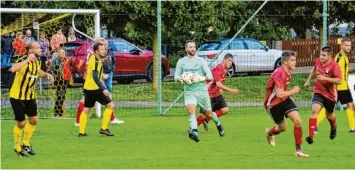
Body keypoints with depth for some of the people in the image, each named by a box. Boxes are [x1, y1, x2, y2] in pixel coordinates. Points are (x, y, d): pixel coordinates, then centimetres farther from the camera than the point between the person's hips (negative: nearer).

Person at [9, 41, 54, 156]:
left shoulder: (37, 62, 2)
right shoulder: (23, 61, -23)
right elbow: (13, 69, -45)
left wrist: (47, 74, 5)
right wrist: (28, 60, -45)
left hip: (30, 96, 7)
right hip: (17, 96, -7)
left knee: (33, 120, 9)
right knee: (21, 123, 0)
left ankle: (26, 144, 27)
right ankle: (18, 148, 19)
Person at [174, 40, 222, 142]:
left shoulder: (201, 61, 0)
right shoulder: (181, 62, 6)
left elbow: (210, 76, -3)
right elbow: (176, 77, 9)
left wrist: (200, 78, -22)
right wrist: (182, 79, -14)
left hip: (202, 91, 0)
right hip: (189, 92, 0)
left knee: (209, 114, 12)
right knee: (191, 111, -26)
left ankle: (218, 123, 44)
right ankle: (194, 131, -39)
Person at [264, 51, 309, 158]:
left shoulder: (287, 72, 0)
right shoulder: (280, 74, -29)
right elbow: (279, 94, -35)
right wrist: (294, 91, -22)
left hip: (285, 100, 7)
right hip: (274, 103, -7)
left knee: (298, 121, -13)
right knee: (282, 127, 10)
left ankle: (298, 150, -5)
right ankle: (270, 133, 49)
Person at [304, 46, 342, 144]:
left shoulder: (334, 66, -21)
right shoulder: (318, 61, -5)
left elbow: (339, 81, -29)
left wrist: (325, 78, -35)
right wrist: (309, 81, 25)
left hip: (330, 94, -2)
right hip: (318, 92, 2)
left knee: (329, 115, 19)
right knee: (314, 111, -21)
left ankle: (333, 129, 56)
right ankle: (310, 136, -29)